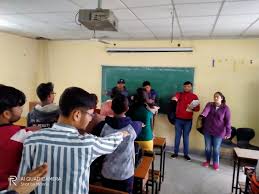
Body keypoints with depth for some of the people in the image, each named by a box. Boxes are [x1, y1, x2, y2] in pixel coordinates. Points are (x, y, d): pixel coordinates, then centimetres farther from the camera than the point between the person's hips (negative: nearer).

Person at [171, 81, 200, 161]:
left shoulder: (194, 96, 4)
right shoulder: (179, 94, 5)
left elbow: (198, 108, 3)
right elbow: (175, 97, -18)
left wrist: (192, 108, -19)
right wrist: (174, 98, -42)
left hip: (188, 120, 0)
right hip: (178, 119, 0)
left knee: (186, 137, 7)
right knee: (177, 136, 8)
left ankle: (186, 154, 18)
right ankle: (175, 153, 18)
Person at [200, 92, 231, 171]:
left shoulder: (225, 108, -5)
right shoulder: (209, 104, -1)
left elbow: (227, 121, -7)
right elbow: (206, 110, -23)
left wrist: (228, 132, -13)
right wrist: (202, 115, -46)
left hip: (218, 132, -2)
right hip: (208, 130, 2)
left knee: (216, 148, 7)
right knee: (207, 147, 12)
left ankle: (216, 163, 28)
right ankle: (207, 161, 32)